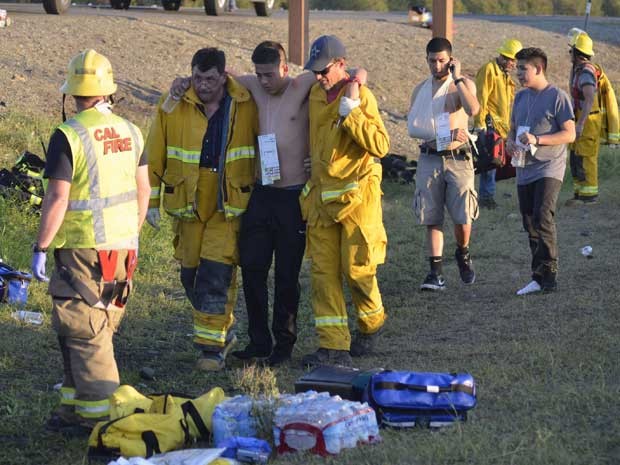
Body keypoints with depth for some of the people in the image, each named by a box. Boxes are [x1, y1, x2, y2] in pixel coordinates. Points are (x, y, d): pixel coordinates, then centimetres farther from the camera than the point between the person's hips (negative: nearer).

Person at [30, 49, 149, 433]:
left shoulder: (69, 135, -15)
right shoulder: (130, 132, 6)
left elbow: (58, 198, -17)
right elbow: (143, 189, 12)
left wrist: (41, 247, -10)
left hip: (83, 249, -7)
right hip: (122, 246, 7)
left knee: (83, 333, 1)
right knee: (98, 328, 15)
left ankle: (99, 414, 1)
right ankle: (77, 405, 22)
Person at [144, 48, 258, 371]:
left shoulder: (246, 106, -5)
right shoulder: (172, 107, -4)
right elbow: (154, 156, 2)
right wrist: (151, 201, 2)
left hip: (229, 208, -2)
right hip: (187, 207, 2)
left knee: (217, 276, -11)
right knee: (191, 276, 9)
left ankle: (212, 346, -4)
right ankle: (223, 333, 27)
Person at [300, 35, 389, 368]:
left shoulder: (360, 96, -10)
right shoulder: (315, 94, 10)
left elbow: (380, 145, -21)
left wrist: (351, 109, -23)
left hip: (356, 194, -6)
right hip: (321, 195, 6)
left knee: (356, 268, 0)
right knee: (323, 271, 0)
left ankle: (372, 325, 28)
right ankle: (334, 346, 1)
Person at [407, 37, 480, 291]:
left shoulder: (464, 84, 1)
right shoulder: (420, 90, 10)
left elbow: (473, 109, -21)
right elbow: (412, 126, -1)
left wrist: (457, 77, -16)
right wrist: (446, 134, -13)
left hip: (458, 159, -2)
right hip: (430, 158, 2)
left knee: (463, 217, -3)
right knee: (431, 218, -1)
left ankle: (463, 254, 26)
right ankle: (436, 273, 0)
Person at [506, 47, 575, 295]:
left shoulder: (557, 96, -7)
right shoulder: (520, 97, 15)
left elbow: (569, 134, -11)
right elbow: (513, 129, 24)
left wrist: (537, 140, -21)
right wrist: (510, 143, 0)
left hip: (549, 168, -8)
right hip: (524, 170, 8)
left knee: (542, 217, -21)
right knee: (530, 224, 8)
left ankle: (548, 273, -17)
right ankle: (538, 278, 15)